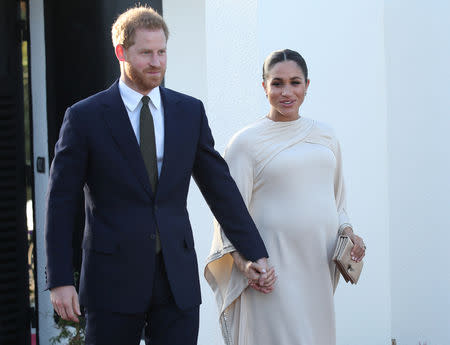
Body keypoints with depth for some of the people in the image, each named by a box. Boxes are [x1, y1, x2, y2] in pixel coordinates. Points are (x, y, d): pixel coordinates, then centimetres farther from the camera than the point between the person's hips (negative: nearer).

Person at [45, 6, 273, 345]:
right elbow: (61, 201, -2)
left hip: (178, 277, 3)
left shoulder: (191, 112, 8)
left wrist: (254, 253, 8)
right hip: (113, 278, -2)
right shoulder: (85, 117, -2)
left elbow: (220, 186, 11)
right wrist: (60, 280, -7)